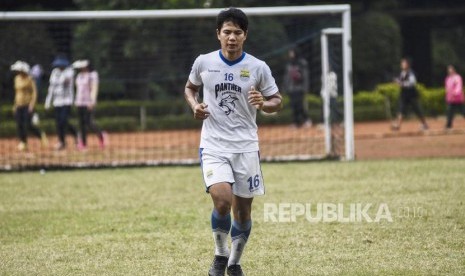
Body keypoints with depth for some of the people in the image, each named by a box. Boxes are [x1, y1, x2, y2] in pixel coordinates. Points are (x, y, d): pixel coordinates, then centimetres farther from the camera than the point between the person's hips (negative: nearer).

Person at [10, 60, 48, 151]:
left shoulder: (29, 79, -9)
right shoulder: (17, 78, 11)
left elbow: (34, 92, -10)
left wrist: (32, 104, -17)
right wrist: (15, 104, 17)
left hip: (28, 105, -7)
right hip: (19, 105, 7)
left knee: (28, 125, -11)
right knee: (19, 125, 0)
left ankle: (41, 135, 11)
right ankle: (23, 143, 7)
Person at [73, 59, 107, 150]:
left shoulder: (92, 75, -8)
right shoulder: (79, 75, 15)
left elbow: (94, 88, -14)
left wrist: (92, 102, -22)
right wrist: (76, 101, 15)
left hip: (88, 102, -8)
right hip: (80, 103, 8)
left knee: (88, 122, -13)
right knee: (81, 122, 3)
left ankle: (101, 135, 8)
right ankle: (83, 143, 4)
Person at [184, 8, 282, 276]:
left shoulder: (258, 68, -3)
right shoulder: (204, 63, -1)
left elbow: (277, 101, 5)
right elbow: (190, 87, 18)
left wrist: (263, 104, -17)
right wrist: (194, 105, -3)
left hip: (246, 146, 1)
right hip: (213, 145, -1)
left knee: (243, 209, 6)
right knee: (222, 200, -21)